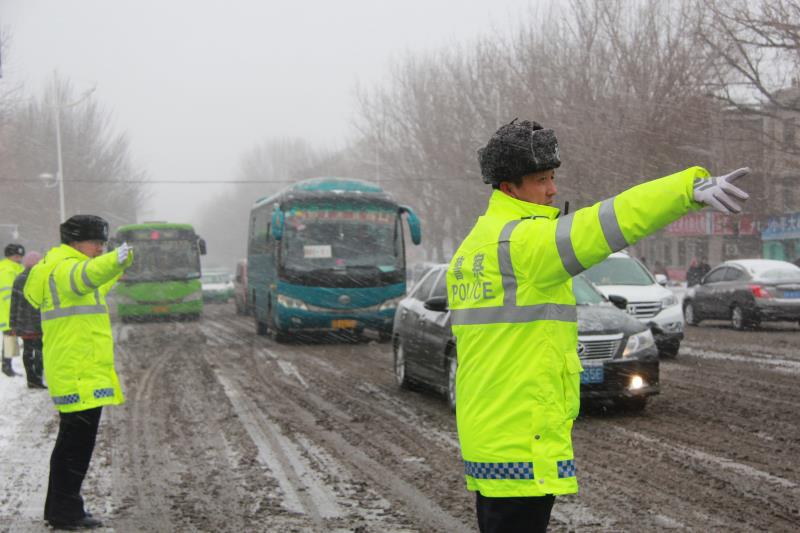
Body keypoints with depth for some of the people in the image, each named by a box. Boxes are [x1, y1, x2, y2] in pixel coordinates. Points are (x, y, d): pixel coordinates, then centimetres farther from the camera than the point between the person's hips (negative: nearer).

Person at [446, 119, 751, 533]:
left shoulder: (470, 250, 16)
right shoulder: (522, 239, -15)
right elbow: (600, 224, -31)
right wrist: (692, 187, -40)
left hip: (485, 436, 10)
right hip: (523, 449, -10)